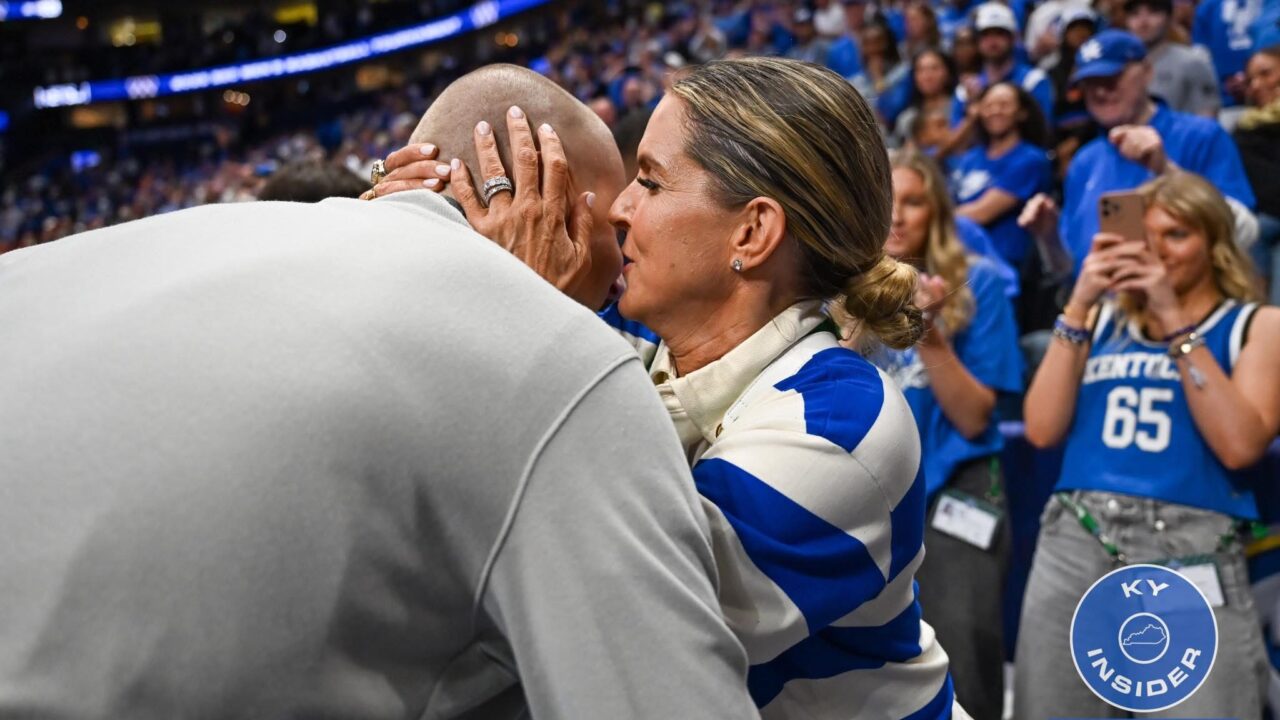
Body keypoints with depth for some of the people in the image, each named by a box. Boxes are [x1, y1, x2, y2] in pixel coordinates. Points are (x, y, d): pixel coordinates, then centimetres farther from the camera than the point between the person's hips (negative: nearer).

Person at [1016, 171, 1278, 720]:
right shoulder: (1103, 317, 15)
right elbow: (1042, 429, 2)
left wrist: (1176, 322, -8)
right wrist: (1079, 306, -2)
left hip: (1191, 551, -2)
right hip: (1074, 543, 3)